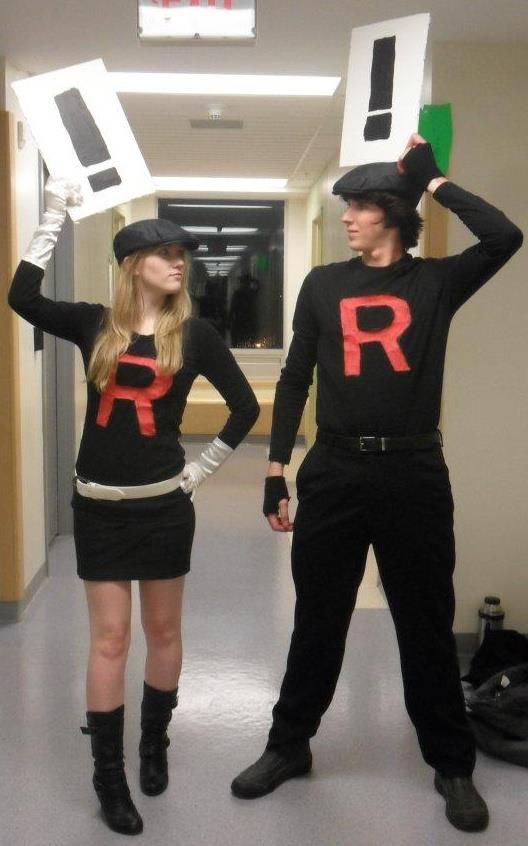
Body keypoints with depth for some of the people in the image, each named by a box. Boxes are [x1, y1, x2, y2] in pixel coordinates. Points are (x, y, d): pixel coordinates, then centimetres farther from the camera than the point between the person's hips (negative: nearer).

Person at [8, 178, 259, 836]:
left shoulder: (194, 333, -2)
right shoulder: (94, 324, 0)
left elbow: (245, 406, 2)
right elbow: (22, 298, -15)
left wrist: (201, 469, 1)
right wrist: (54, 216, -14)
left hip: (164, 505, 0)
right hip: (99, 504, 0)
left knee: (163, 632, 12)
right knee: (109, 639, 4)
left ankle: (154, 746, 34)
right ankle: (108, 774, 18)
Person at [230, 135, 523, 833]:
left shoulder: (435, 282, 2)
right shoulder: (323, 285, 7)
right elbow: (294, 380, 7)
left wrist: (433, 179, -5)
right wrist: (276, 473, 2)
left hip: (413, 473, -1)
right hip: (334, 472, 2)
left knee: (428, 627, 10)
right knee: (317, 621, 13)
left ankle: (452, 765, 27)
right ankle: (289, 745, 31)